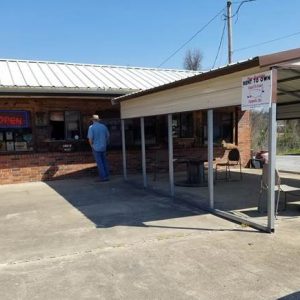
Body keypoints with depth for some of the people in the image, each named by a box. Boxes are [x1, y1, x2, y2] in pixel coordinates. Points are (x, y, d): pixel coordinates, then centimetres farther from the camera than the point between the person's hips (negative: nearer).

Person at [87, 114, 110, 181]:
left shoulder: (91, 127, -11)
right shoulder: (103, 126, 2)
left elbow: (90, 138, -16)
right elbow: (108, 136, 8)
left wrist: (91, 145, 1)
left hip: (96, 147, -4)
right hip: (103, 147, 4)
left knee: (99, 163, 2)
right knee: (104, 162, 14)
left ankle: (103, 177, 3)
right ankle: (107, 176, 16)